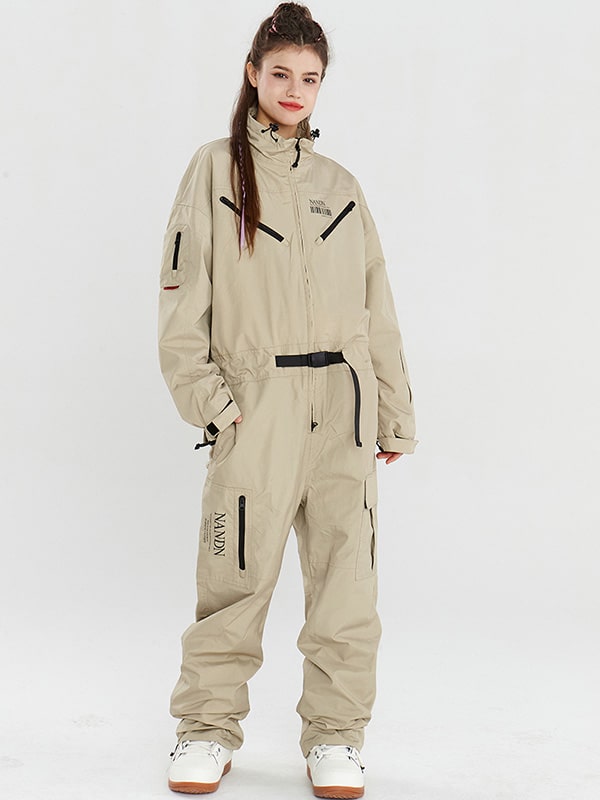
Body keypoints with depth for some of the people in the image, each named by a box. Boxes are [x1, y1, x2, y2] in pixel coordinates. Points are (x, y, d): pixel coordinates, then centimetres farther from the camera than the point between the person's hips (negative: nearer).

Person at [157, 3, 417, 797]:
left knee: (345, 575, 2)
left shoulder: (341, 186, 15)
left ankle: (335, 733, 15)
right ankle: (209, 728, 15)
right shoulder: (216, 169, 6)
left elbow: (378, 310, 16)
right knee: (236, 575, -2)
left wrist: (396, 415, 12)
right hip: (255, 405, -3)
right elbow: (183, 295, 1)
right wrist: (207, 396, -8)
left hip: (343, 404, 3)